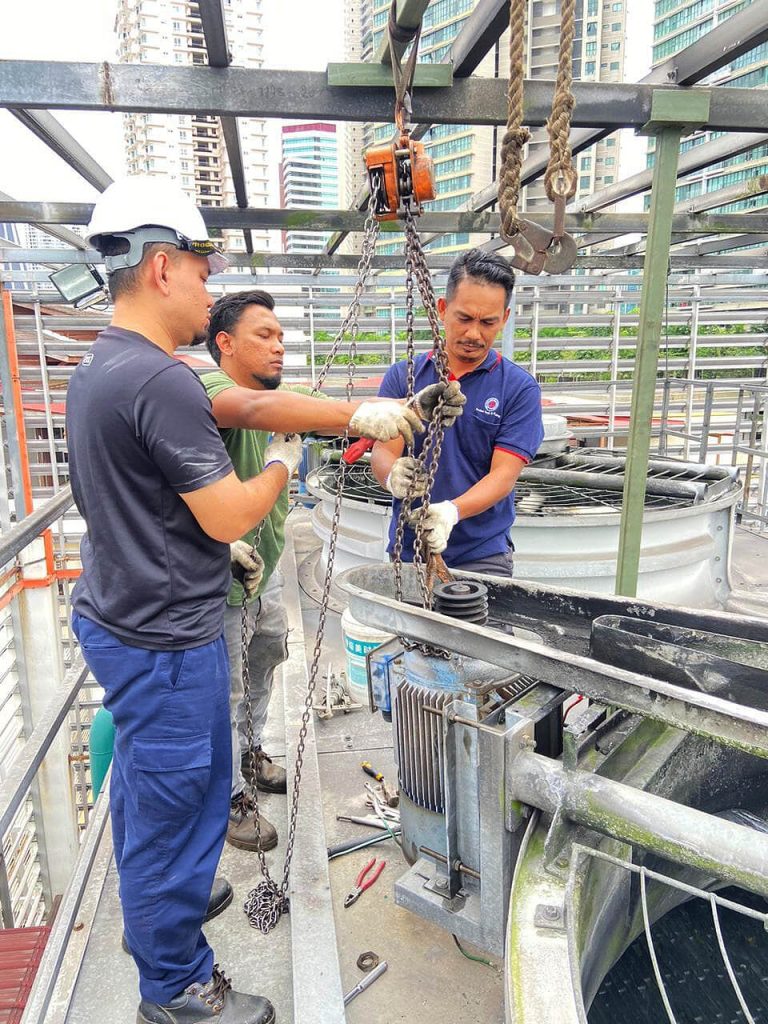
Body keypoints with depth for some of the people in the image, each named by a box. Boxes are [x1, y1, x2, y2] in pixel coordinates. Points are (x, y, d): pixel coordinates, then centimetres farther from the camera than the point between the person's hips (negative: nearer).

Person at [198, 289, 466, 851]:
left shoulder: (273, 394, 1)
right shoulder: (208, 387, -25)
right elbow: (256, 409, -48)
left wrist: (406, 410, -33)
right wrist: (359, 414, -61)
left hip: (264, 565, 9)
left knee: (264, 659, 26)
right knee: (225, 690, 9)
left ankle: (248, 751, 52)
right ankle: (229, 796, 32)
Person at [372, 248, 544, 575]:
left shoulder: (519, 388, -4)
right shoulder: (402, 376, 3)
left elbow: (504, 474, -11)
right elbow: (382, 452, -5)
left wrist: (452, 511, -30)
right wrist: (393, 477, -30)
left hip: (482, 556, -2)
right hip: (406, 551, 2)